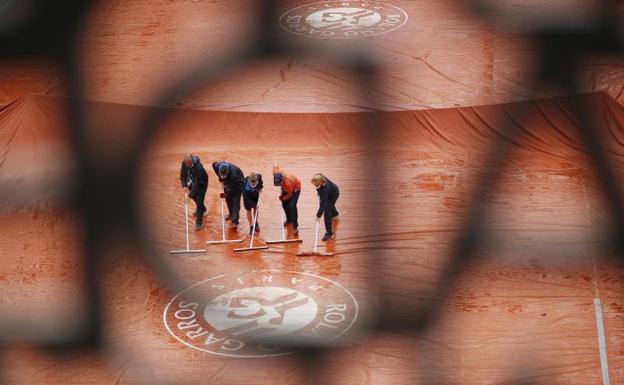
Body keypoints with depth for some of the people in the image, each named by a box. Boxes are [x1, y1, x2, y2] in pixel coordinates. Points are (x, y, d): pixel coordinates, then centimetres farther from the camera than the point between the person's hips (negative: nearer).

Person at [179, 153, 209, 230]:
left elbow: (197, 183, -34)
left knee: (199, 200, -7)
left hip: (201, 183, -7)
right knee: (194, 196, 25)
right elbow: (182, 173, -4)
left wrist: (191, 193, -30)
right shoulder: (185, 163, -20)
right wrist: (184, 184, -14)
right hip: (192, 182, 7)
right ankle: (202, 209, 54)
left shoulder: (198, 167, -39)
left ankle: (199, 222, 3)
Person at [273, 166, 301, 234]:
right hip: (286, 188, 7)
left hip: (295, 189, -7)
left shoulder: (287, 183, -44)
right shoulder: (275, 173, -31)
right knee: (284, 204, 11)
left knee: (292, 206, -16)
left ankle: (295, 226, -6)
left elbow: (290, 194, -25)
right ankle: (289, 219, 36)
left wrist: (283, 198, -4)